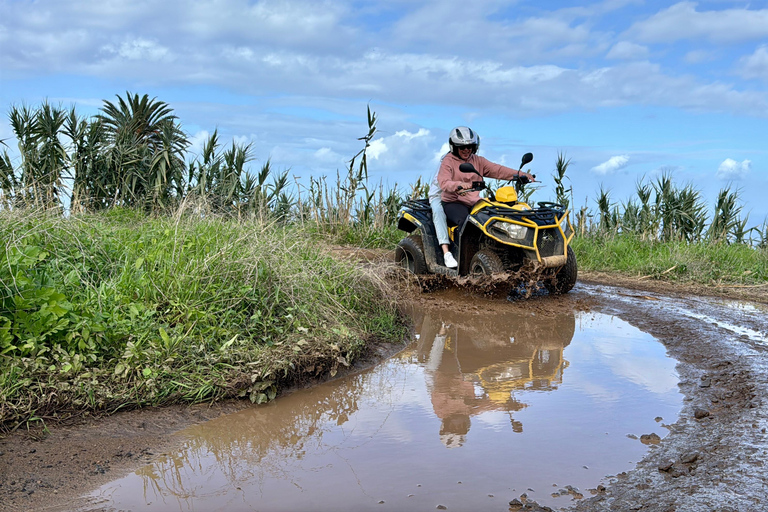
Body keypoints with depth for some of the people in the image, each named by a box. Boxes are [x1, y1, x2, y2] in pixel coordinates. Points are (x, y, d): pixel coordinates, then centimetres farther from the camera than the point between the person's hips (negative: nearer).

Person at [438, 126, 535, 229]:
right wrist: (459, 185, -38)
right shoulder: (448, 161, 0)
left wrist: (520, 174, -13)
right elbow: (444, 183, -16)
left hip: (475, 203, 5)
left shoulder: (478, 161, 15)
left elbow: (497, 170, 2)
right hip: (453, 203, -5)